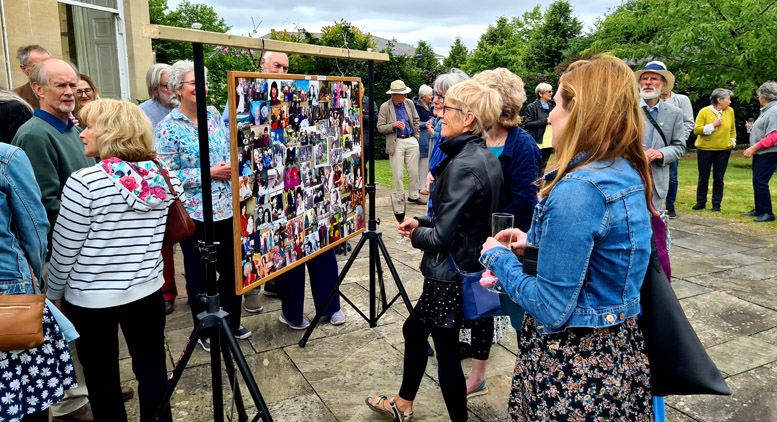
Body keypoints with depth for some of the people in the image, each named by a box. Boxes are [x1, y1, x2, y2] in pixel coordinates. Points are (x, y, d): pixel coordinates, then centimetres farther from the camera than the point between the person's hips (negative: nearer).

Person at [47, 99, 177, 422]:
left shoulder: (85, 182, -17)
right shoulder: (161, 177, -3)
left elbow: (65, 249, -9)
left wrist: (54, 294, 5)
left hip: (91, 298, -4)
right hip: (147, 292, 4)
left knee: (102, 379, 14)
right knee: (153, 370, 16)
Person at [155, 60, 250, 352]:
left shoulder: (214, 115, 8)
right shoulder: (168, 128, -9)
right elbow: (166, 175, -13)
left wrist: (233, 165, -4)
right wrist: (209, 173, -17)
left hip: (227, 209, 5)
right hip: (195, 215, -5)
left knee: (231, 268, 15)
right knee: (199, 275, 9)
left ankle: (233, 323, 34)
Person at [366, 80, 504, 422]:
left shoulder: (462, 166, -25)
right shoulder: (486, 159, 4)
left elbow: (441, 237, -23)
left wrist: (416, 234, -3)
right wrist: (422, 223, 7)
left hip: (449, 276, -10)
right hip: (469, 264, 10)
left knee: (446, 350, 9)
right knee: (414, 329, 24)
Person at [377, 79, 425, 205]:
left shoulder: (409, 103, 7)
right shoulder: (385, 107, -5)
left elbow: (416, 120, 18)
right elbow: (380, 127, -6)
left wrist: (416, 136, 11)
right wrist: (393, 125, -21)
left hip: (411, 141, 4)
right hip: (396, 143, -4)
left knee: (414, 171, 8)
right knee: (398, 174, 0)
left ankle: (413, 196, 23)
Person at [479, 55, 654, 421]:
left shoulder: (577, 190, -27)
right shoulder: (630, 175, 1)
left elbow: (551, 311, -24)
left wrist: (498, 257, -11)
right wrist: (533, 244, 8)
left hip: (574, 369, -8)